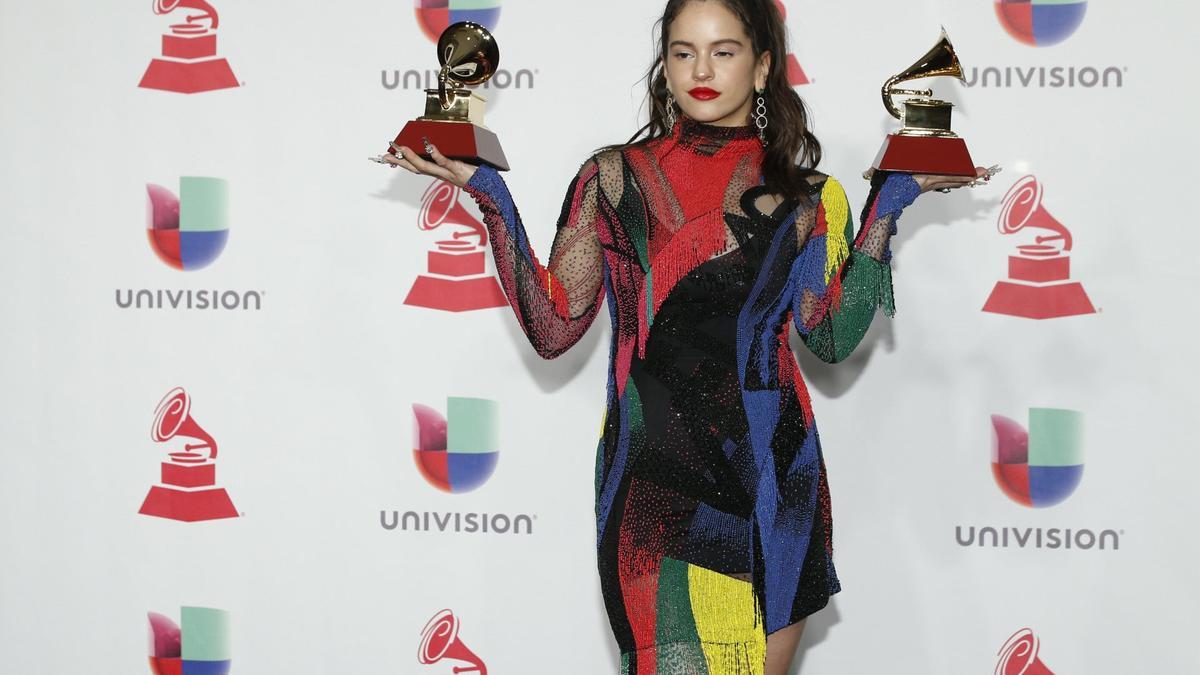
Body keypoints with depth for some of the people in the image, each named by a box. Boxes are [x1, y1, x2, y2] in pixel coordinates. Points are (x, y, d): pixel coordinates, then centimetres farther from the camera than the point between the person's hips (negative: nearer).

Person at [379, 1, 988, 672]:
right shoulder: (615, 177, 7)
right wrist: (490, 195, -5)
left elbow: (833, 335, -3)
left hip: (771, 481, 1)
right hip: (652, 481, -1)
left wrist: (887, 207, -4)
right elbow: (553, 328, 0)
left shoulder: (803, 196, 9)